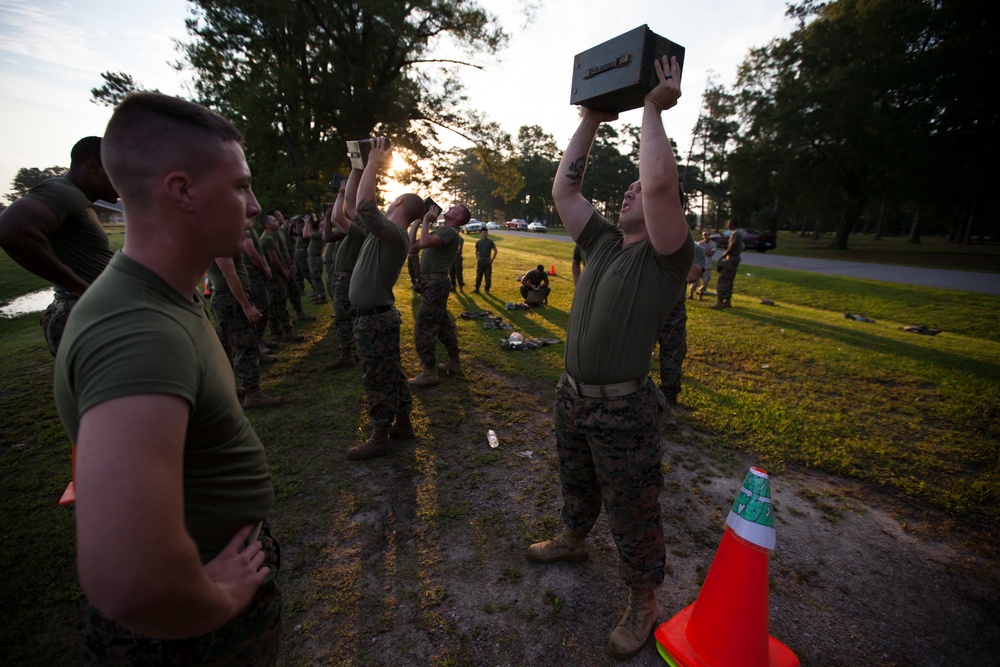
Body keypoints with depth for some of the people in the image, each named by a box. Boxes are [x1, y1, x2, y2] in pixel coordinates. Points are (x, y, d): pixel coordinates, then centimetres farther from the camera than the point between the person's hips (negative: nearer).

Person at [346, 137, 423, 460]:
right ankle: (402, 424, 31)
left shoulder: (394, 234, -19)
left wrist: (374, 160, -20)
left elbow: (364, 205, -33)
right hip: (380, 314, 10)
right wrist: (363, 165, 21)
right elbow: (362, 208, 23)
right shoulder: (389, 232, 10)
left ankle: (380, 438, 14)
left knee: (378, 379, 1)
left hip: (374, 318, -10)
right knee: (392, 374, 17)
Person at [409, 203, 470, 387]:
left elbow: (424, 243, -29)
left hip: (436, 284, -11)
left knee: (423, 327, -9)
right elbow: (414, 244, 18)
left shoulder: (450, 231, -14)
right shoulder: (444, 230, 18)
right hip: (435, 283, 11)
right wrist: (420, 221, 12)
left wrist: (426, 220, -16)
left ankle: (429, 373, -4)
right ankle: (454, 363, 27)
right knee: (443, 324, 16)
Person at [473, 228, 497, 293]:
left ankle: (487, 289, 10)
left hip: (487, 261, -3)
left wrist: (492, 259, -5)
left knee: (488, 276, 0)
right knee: (479, 275, 8)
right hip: (480, 261, 3)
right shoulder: (478, 242, 5)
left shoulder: (490, 242, -4)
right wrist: (477, 258, 9)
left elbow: (495, 251, 0)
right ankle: (477, 288, 16)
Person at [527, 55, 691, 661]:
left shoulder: (665, 256, -12)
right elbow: (564, 188, 8)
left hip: (623, 410, -7)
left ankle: (644, 604, 34)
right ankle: (574, 541, 55)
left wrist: (653, 110, -18)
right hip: (572, 395, 7)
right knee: (577, 486, 29)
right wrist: (592, 121, 8)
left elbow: (661, 183, -30)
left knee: (633, 516, 11)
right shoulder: (603, 243, 7)